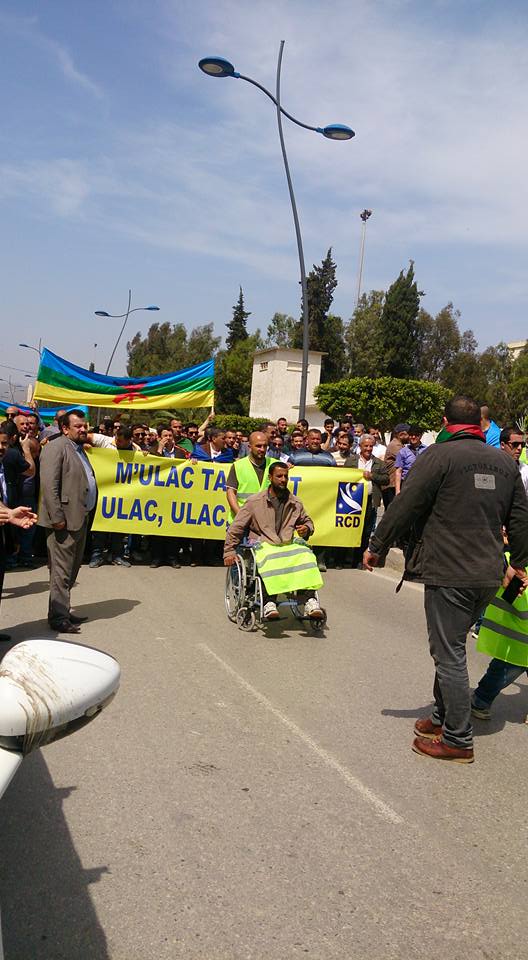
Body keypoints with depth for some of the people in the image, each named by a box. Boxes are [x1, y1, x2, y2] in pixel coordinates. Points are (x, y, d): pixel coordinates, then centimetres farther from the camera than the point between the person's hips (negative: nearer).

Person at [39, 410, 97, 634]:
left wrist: (86, 515, 15)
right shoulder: (56, 448, -10)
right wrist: (57, 518, -21)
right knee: (62, 571, -4)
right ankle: (59, 618, 3)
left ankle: (62, 611, 26)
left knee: (72, 569, 15)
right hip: (64, 521, -10)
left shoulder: (79, 449, 19)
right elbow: (49, 485, -18)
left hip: (79, 519, 10)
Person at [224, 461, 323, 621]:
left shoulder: (295, 503, 17)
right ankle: (269, 604, -45)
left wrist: (307, 528, 9)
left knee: (305, 556, -32)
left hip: (289, 545, 3)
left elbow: (307, 521, 34)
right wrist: (229, 551, 1)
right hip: (264, 545, -2)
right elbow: (236, 527, 9)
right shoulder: (255, 501, 7)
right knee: (269, 561, -39)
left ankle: (310, 602, -40)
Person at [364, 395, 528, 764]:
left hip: (450, 574, -7)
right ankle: (443, 717, 30)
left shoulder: (440, 454, -9)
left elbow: (405, 506, -10)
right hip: (489, 575, 7)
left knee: (450, 654, 1)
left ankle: (458, 740, 9)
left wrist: (376, 547, 1)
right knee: (451, 647, 20)